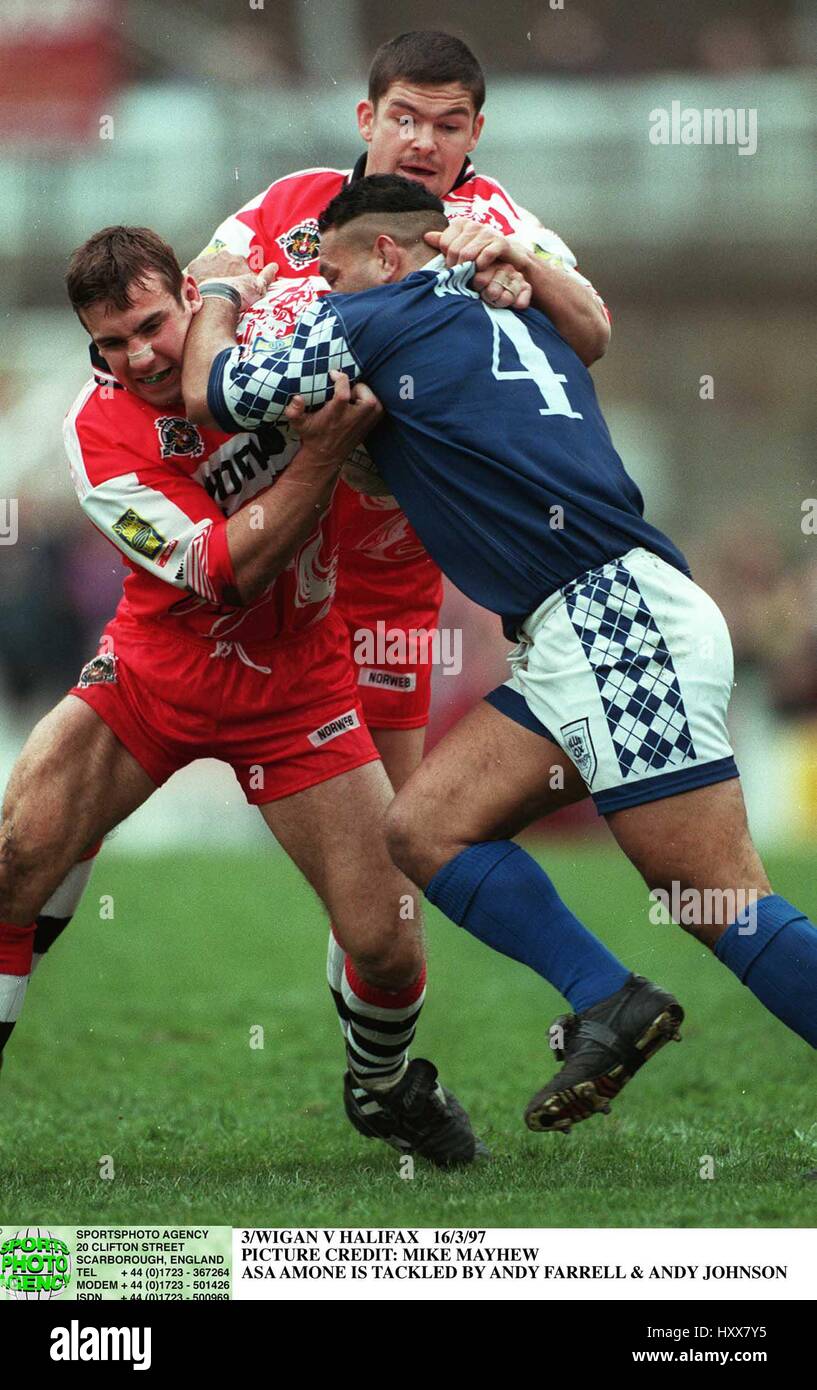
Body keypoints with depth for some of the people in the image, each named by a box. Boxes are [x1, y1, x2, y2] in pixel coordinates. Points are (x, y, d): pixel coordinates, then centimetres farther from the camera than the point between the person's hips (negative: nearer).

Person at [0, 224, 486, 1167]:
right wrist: (324, 449, -35)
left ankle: (383, 1088, 27)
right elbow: (228, 568, -25)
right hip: (153, 675, -1)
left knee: (386, 945, -6)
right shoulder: (98, 434, -20)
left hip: (296, 692, 1)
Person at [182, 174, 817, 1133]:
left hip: (618, 623, -10)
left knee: (724, 907, -13)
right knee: (423, 829, 7)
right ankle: (609, 1007, 0)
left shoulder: (375, 321, 1)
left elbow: (210, 392, 10)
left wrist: (221, 299, 30)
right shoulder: (514, 323, 22)